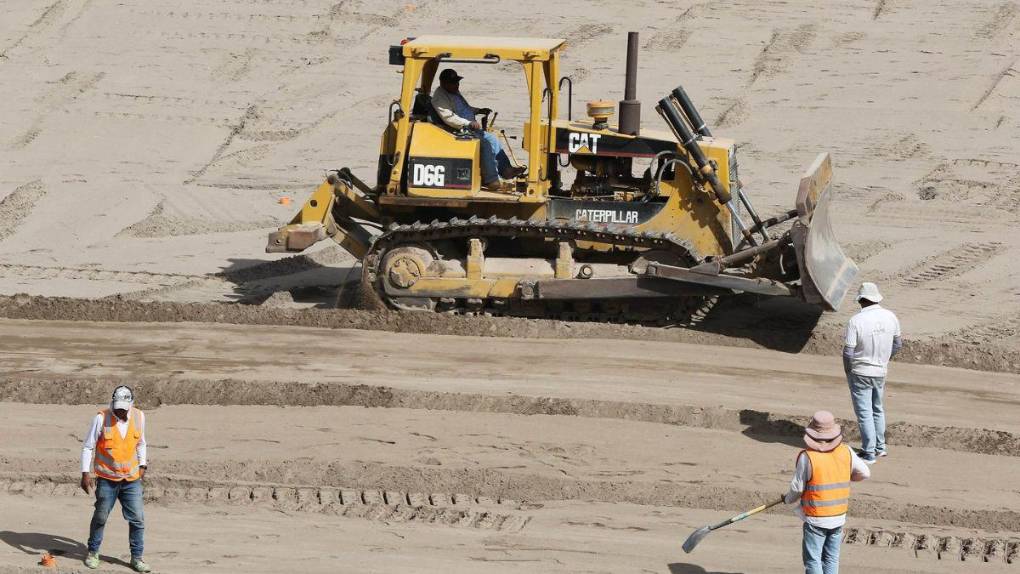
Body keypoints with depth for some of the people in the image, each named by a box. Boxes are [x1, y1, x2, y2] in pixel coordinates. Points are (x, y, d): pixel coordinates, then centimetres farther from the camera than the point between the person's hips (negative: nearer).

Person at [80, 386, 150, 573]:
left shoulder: (138, 417, -2)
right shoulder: (101, 418, -15)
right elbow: (87, 446, -8)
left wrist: (142, 465, 11)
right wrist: (85, 473, -13)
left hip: (132, 479, 3)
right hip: (107, 479, -3)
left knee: (137, 519, 0)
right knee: (100, 517, 9)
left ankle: (137, 557, 11)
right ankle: (93, 552, 27)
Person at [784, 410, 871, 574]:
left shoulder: (807, 457, -17)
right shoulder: (846, 452, -5)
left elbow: (797, 488, -10)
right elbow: (865, 473, 6)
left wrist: (788, 499, 11)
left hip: (815, 517, -5)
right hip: (839, 516, 5)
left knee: (812, 559, 4)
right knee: (831, 558, 15)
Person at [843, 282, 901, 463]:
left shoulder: (856, 321, -21)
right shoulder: (890, 317, -6)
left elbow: (848, 352, -19)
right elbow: (897, 345, 6)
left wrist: (847, 371, -3)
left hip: (860, 373, -5)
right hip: (881, 371, 5)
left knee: (864, 413, 3)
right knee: (878, 409, 23)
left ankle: (869, 453, 5)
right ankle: (880, 447, 30)